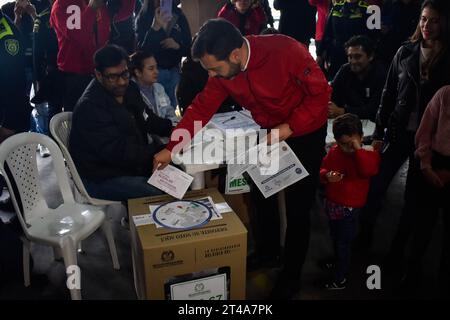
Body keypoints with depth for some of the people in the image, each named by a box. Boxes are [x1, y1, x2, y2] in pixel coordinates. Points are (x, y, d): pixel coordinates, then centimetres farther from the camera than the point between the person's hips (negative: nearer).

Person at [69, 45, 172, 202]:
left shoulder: (129, 89, 4)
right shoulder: (90, 107, -24)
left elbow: (147, 119, 16)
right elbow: (118, 152, -29)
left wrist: (171, 129, -3)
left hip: (132, 165, 9)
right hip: (101, 179, -9)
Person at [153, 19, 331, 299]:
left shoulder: (286, 51, -32)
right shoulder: (223, 70, -14)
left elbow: (321, 93, -24)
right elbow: (202, 108, -8)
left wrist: (289, 128, -29)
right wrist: (171, 148, -11)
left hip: (306, 131, -6)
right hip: (271, 133, 6)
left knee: (298, 207, 0)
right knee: (260, 192, 16)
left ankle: (291, 276, 21)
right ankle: (267, 252, 42)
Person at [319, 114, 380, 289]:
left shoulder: (369, 154, -14)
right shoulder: (333, 152, -1)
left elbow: (368, 170, -34)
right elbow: (323, 169, 6)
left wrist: (358, 149, -32)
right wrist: (326, 176, -16)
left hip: (349, 208, -5)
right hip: (331, 203, 5)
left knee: (344, 242, 6)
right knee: (335, 238, 25)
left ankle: (340, 278, 20)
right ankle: (338, 262, 48)